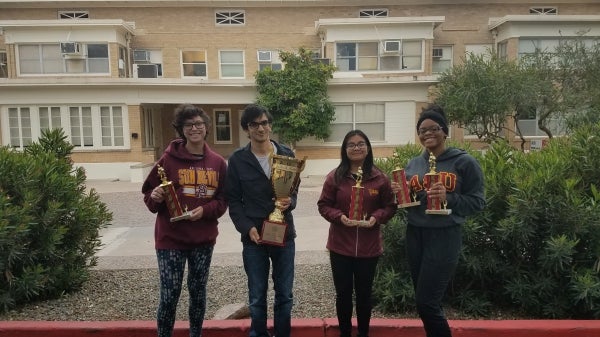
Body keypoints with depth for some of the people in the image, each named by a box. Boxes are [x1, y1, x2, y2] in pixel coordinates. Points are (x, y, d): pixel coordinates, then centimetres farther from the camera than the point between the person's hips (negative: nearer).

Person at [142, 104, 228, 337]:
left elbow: (223, 200, 5)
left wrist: (205, 210, -13)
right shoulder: (169, 159, -6)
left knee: (198, 292, 15)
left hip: (203, 239, 3)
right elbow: (148, 193, 1)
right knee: (169, 296, 1)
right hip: (170, 238, -3)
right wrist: (155, 198, -21)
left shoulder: (218, 162, 3)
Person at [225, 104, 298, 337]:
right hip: (253, 237, -1)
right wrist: (247, 228, -14)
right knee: (257, 298, 10)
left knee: (284, 295, 12)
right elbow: (233, 200, -1)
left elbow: (294, 189, 9)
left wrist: (289, 202, -14)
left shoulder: (287, 154, 2)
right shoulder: (237, 160, -2)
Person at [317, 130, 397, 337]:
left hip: (369, 247, 0)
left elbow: (390, 207, 3)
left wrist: (377, 217, -16)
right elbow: (323, 205, -1)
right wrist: (339, 217, -18)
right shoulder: (335, 177, -4)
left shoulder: (380, 178, -2)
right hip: (340, 246, 0)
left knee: (364, 293, 14)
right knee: (343, 293, 12)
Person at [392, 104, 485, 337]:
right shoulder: (413, 164, 11)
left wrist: (448, 198, -21)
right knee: (424, 301, 12)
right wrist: (400, 193, -5)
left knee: (426, 303, -7)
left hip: (444, 237, -5)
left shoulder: (464, 162, -4)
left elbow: (477, 202, -5)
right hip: (415, 235, 6)